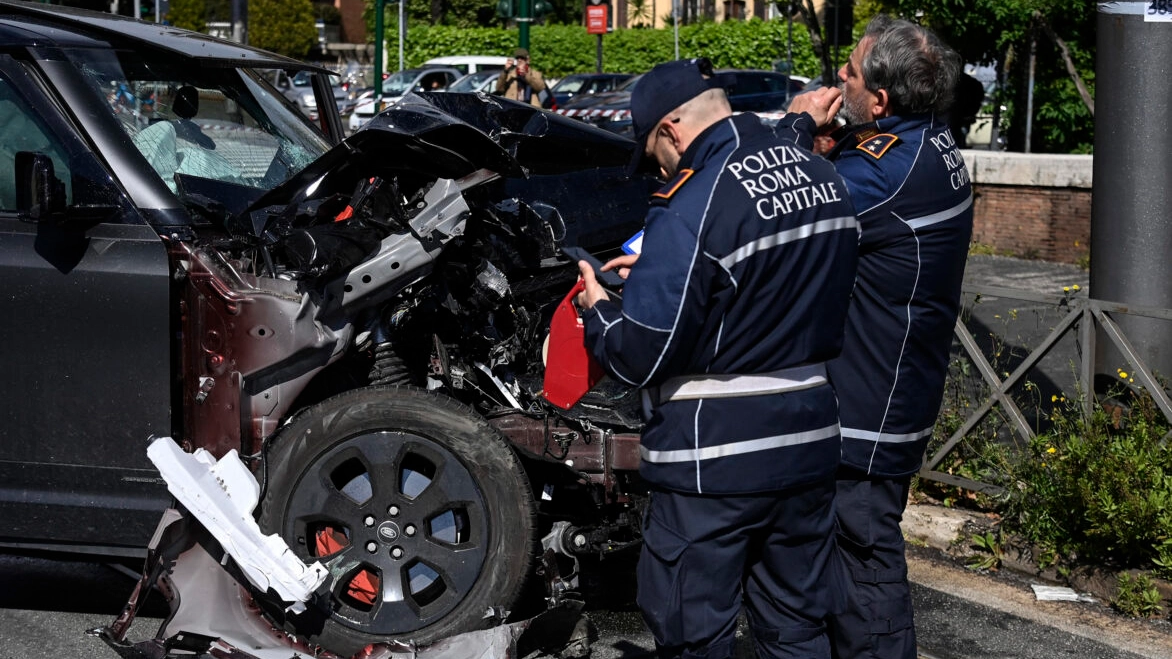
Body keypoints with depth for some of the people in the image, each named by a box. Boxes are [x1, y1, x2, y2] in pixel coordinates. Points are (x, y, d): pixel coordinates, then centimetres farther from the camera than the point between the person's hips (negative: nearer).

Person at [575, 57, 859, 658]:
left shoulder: (691, 209, -20)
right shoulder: (822, 177, 5)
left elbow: (640, 356, -19)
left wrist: (597, 309, 1)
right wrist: (656, 271, 17)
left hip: (713, 463, -7)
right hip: (808, 445, 8)